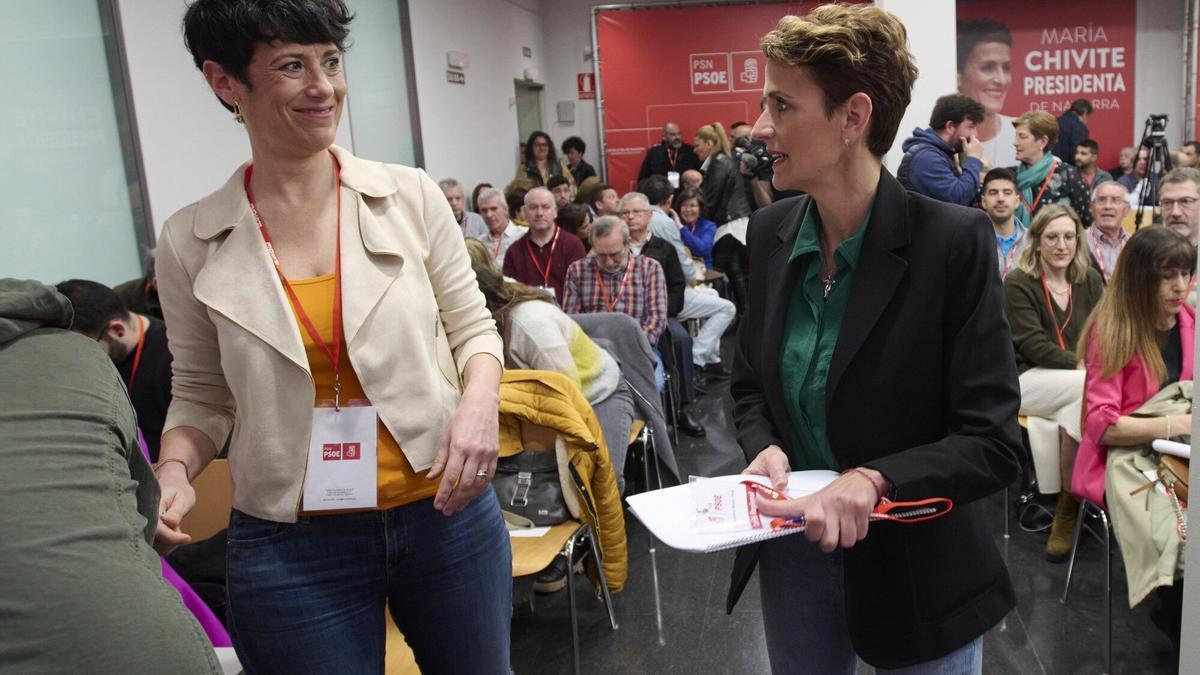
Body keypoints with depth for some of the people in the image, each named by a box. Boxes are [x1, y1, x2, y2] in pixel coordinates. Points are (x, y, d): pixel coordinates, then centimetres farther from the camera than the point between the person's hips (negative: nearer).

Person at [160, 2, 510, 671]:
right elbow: (202, 393, 8)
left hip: (448, 513, 1)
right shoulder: (190, 243, -3)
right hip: (290, 547, -1)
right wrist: (175, 471, -11)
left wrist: (480, 399, -16)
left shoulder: (410, 195, -4)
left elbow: (473, 327, 4)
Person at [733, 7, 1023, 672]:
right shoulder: (770, 232, -4)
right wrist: (766, 449, -12)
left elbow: (994, 442, -18)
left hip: (917, 569, -4)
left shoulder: (954, 240, -19)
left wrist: (873, 480, -33)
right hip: (793, 552, 5)